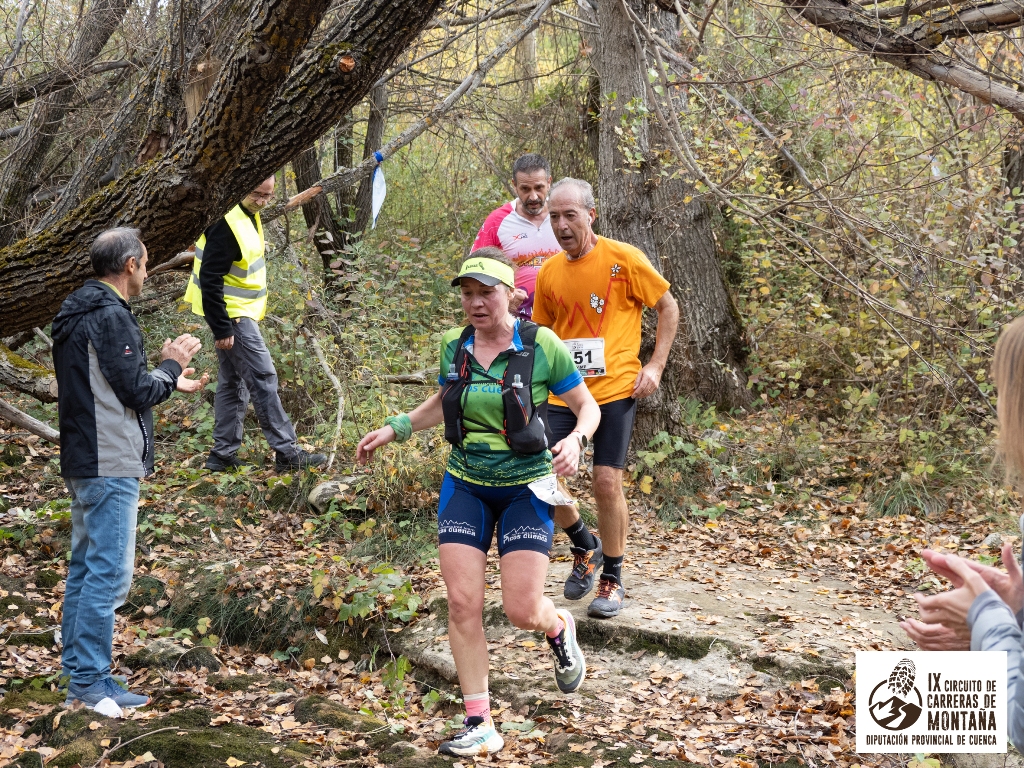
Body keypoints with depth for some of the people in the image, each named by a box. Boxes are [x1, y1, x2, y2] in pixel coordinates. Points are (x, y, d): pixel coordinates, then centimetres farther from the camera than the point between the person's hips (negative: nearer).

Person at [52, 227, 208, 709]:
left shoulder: (75, 315, 15)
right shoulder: (112, 317, -17)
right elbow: (137, 393, -17)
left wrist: (170, 381, 20)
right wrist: (171, 365, 0)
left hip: (82, 464, 10)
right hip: (111, 466, -10)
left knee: (84, 568, 14)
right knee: (109, 571, -6)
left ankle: (76, 671, 21)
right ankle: (90, 681, -4)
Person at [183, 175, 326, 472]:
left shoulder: (248, 215, 9)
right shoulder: (226, 224, -22)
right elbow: (210, 279, -24)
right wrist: (222, 328, -23)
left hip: (242, 313, 10)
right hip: (232, 314, -10)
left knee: (233, 382, 13)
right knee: (263, 378, -8)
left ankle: (224, 454, 19)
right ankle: (286, 452, -4)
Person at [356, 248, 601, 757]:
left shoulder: (541, 345, -12)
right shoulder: (454, 346, 0)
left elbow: (588, 406, -3)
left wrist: (575, 439, -24)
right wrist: (395, 429, 10)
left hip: (525, 487, -3)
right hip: (465, 485, 3)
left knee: (521, 610, -7)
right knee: (462, 603, -7)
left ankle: (559, 628, 32)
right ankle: (479, 725, 3)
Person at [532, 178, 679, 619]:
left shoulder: (623, 259, -6)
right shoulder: (549, 272, 7)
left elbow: (668, 307, 3)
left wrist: (655, 366, -5)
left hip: (614, 389, -4)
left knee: (607, 482, -6)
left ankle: (612, 579, 14)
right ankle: (585, 547, 24)